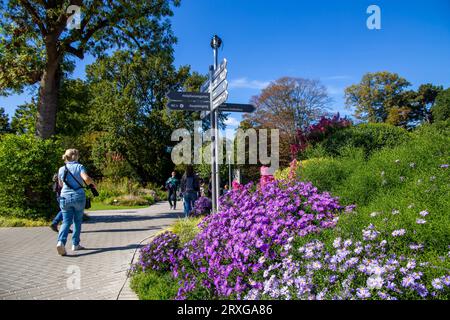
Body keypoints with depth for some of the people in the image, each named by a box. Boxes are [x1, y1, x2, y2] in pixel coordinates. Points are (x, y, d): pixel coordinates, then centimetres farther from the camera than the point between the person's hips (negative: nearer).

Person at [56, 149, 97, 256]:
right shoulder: (79, 167, -5)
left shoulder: (61, 169, 7)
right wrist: (92, 183, -3)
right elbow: (86, 178, -21)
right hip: (78, 196, -2)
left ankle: (61, 242, -18)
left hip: (65, 197, 3)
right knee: (77, 221, 12)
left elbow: (61, 184, 20)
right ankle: (75, 244, 17)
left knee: (66, 221, 4)